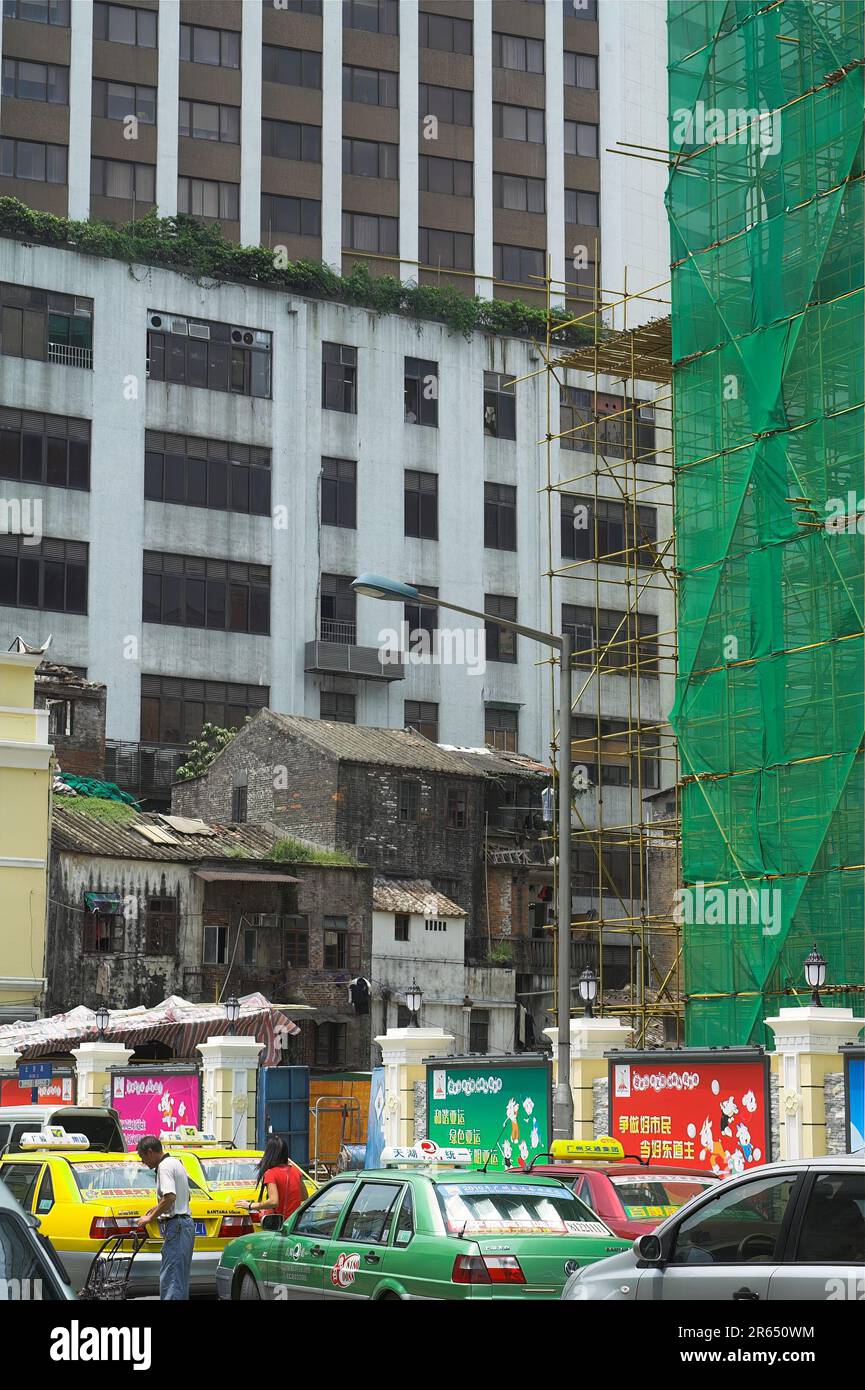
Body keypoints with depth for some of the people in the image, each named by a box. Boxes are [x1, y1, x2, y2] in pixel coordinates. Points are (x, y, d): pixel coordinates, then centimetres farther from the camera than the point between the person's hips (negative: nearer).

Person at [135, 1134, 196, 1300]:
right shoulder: (176, 1163, 20)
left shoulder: (165, 1166, -12)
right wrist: (157, 1208, 27)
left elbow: (170, 1196, -26)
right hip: (186, 1223, 11)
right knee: (180, 1279, 13)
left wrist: (150, 1218, -17)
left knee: (169, 1277, -12)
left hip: (175, 1225, -11)